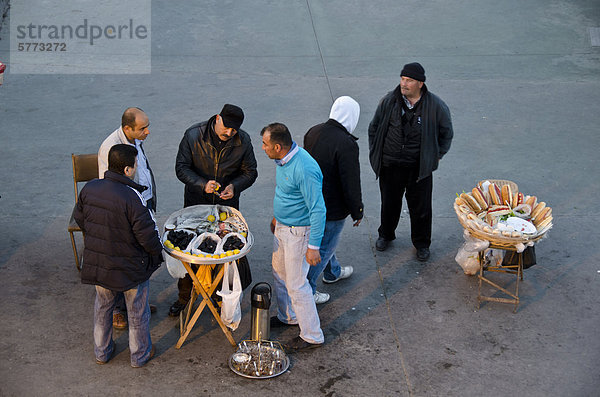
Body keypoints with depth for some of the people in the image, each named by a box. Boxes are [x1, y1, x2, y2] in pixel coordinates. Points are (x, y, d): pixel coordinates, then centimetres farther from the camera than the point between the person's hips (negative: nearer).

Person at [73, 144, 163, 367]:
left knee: (102, 307, 26)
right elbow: (147, 235, -23)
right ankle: (140, 355, 34)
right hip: (131, 269, -5)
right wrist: (157, 253, -3)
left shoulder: (89, 189, -9)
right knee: (137, 312, 17)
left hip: (98, 264, 5)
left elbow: (79, 219, 6)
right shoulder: (132, 198, -28)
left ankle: (101, 352, 42)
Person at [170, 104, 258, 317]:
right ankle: (184, 295, 29)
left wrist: (234, 186, -21)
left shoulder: (243, 141, -11)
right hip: (196, 203, 0)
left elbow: (250, 171, -1)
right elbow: (181, 167, -12)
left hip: (227, 205, 0)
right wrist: (202, 185, -28)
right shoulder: (193, 135, -16)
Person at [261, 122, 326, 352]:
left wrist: (313, 246, -26)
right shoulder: (283, 159, -2)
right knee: (279, 273, 23)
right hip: (282, 226, 9)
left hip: (298, 232, -9)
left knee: (296, 284, 0)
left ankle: (312, 336, 15)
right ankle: (287, 316, 45)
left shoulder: (304, 170, -32)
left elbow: (318, 210, -28)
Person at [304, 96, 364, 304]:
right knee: (324, 248, 8)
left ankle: (333, 272, 53)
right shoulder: (346, 144, -28)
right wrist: (357, 212, -10)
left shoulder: (313, 132, -2)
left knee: (324, 240, 29)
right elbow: (351, 184, -23)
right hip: (332, 208, -9)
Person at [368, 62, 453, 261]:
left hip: (419, 167, -1)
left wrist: (437, 156, 7)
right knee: (389, 203, 17)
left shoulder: (436, 106, -10)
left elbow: (446, 132, 8)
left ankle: (422, 243, 31)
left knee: (420, 207, 9)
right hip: (390, 165, 1)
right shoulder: (388, 101, -6)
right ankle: (386, 235, 42)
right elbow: (374, 128, 9)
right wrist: (375, 153, 9)